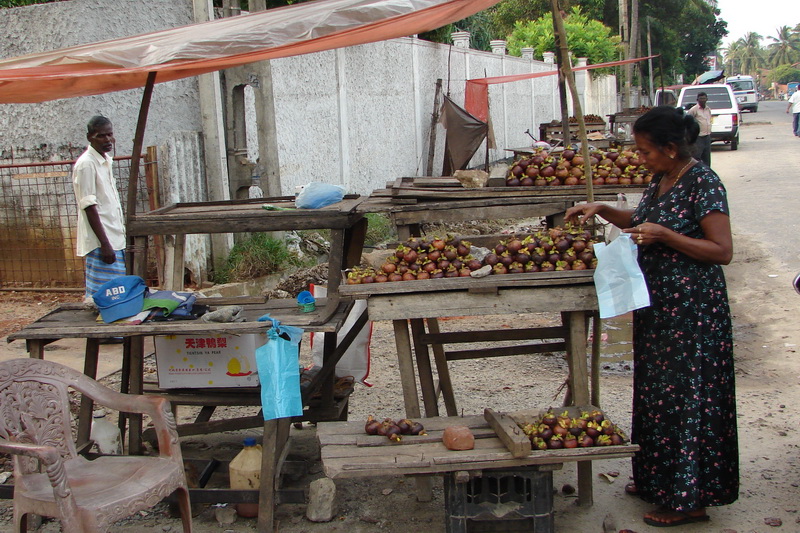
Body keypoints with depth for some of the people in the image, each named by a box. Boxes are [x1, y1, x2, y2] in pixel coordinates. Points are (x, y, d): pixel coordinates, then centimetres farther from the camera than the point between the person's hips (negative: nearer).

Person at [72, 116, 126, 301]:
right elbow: (89, 207, -18)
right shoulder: (86, 164, -13)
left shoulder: (105, 160, 14)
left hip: (114, 238, 9)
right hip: (100, 243, -9)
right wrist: (105, 244, -21)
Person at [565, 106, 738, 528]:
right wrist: (601, 210, 11)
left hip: (692, 311, -9)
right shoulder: (660, 181, 9)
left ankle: (689, 500, 9)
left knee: (686, 397, -2)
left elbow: (722, 251, -19)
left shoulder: (702, 183, -17)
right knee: (655, 393, 17)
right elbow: (640, 220, 26)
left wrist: (663, 235, -25)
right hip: (657, 304, 9)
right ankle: (657, 480, 31)